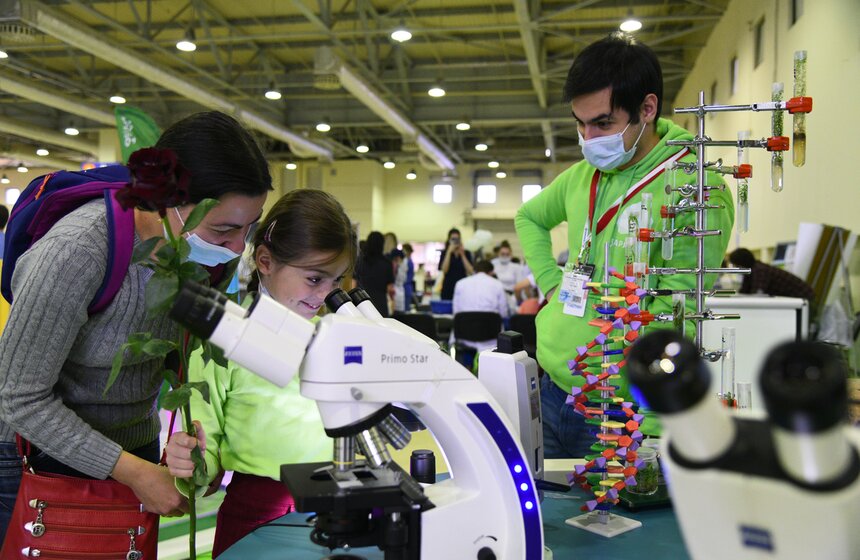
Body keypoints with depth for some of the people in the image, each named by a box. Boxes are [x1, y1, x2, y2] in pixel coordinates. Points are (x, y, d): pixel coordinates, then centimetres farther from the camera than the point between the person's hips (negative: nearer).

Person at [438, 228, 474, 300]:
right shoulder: (445, 253, 4)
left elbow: (470, 271, -5)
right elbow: (444, 270, -11)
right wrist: (449, 252, -14)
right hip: (448, 288, -1)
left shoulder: (467, 253, 7)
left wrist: (462, 255, -8)